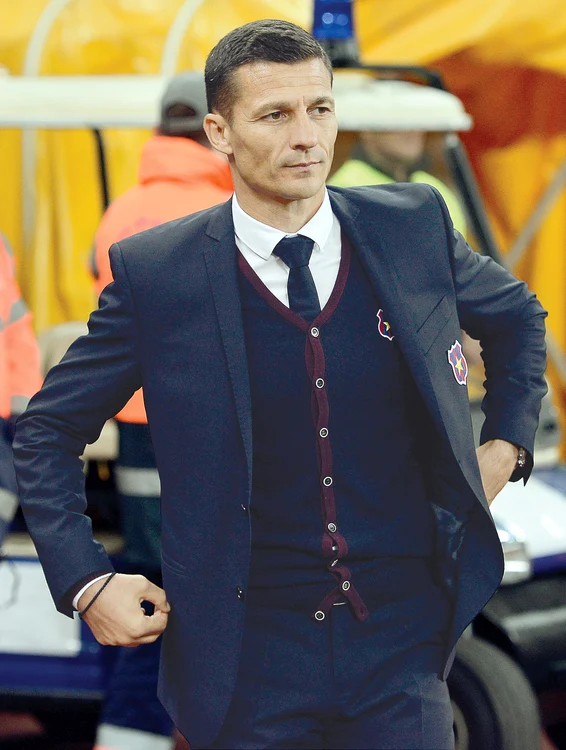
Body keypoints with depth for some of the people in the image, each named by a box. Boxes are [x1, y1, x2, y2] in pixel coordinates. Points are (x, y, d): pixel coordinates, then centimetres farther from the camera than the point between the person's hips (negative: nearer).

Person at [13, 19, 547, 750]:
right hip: (250, 655, -2)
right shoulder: (155, 273, -5)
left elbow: (518, 318, 22)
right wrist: (86, 582, -3)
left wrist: (506, 442, 12)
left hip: (402, 642, 2)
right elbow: (47, 429, 5)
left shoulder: (412, 228, 1)